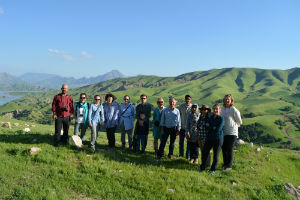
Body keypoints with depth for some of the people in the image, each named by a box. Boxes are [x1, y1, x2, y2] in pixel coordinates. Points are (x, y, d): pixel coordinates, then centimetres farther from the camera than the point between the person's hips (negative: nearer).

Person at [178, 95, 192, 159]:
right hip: (182, 127, 2)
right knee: (181, 141, 10)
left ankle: (188, 155, 20)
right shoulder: (181, 106, 0)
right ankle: (181, 154, 27)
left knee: (189, 142, 7)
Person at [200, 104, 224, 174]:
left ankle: (213, 169, 23)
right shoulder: (210, 117, 8)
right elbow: (207, 126, -2)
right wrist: (214, 127, -14)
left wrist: (210, 126, -10)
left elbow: (218, 129, -19)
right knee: (204, 152, 4)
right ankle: (202, 167, 22)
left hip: (218, 139, -5)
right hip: (209, 138, 5)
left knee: (216, 155, 6)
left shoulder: (221, 118, -9)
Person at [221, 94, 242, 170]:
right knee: (223, 148, 12)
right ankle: (225, 163, 27)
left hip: (231, 133, -6)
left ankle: (229, 165, 9)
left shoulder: (233, 110, -11)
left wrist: (233, 125, 10)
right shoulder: (223, 109, 7)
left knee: (229, 149, -2)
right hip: (223, 132, 6)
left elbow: (239, 122, -2)